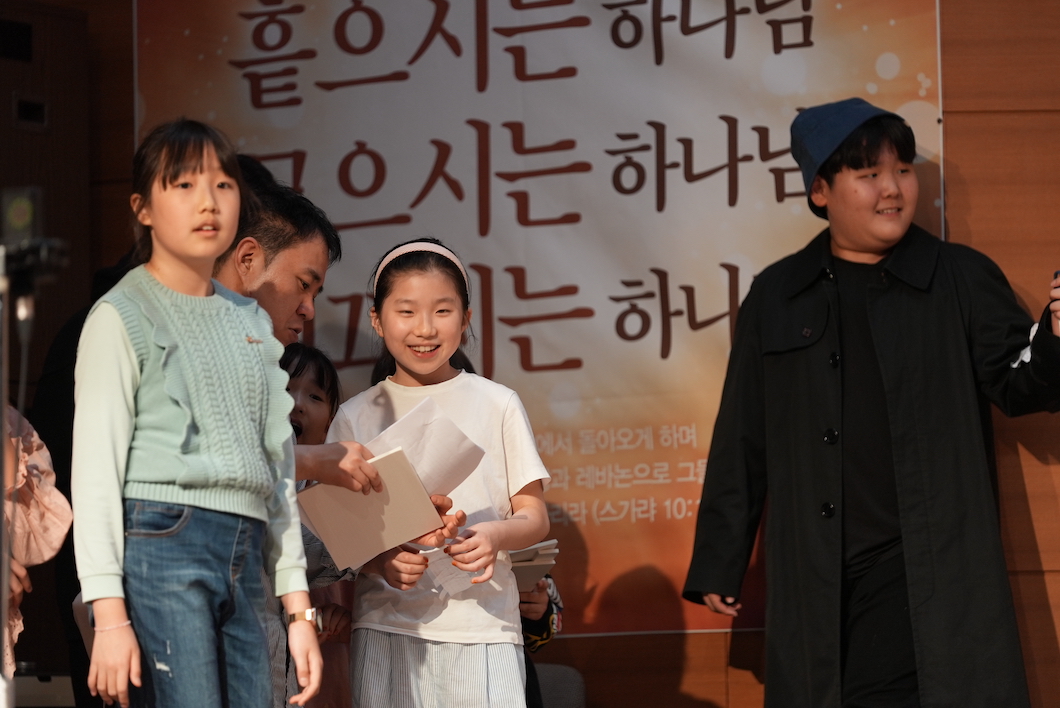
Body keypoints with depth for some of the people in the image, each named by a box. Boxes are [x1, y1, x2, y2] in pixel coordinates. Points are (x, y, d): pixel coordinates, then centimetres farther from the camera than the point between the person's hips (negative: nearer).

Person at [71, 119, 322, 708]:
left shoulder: (252, 322, 20)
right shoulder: (122, 317, 1)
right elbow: (96, 471, -4)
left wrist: (299, 609, 15)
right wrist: (110, 616, -14)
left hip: (245, 557, 6)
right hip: (161, 544, -6)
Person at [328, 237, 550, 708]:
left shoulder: (497, 405, 8)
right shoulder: (357, 416, 10)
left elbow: (534, 517, 6)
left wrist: (496, 535, -16)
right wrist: (380, 561, -13)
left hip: (482, 626, -1)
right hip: (386, 626, 1)